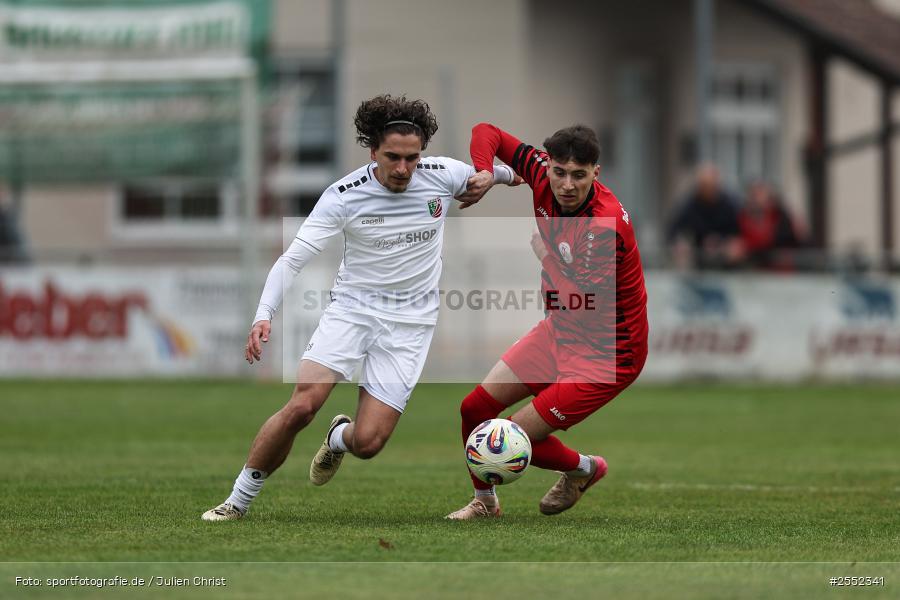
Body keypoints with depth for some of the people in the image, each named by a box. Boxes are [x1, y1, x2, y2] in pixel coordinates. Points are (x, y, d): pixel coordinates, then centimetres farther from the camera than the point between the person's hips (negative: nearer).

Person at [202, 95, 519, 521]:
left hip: (409, 322, 1)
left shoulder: (443, 175, -9)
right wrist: (264, 315, -28)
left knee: (367, 443, -10)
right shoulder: (344, 195, -14)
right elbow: (293, 258, -14)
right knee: (302, 405, -22)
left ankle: (339, 438, 30)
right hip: (351, 308, -1)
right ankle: (238, 500, -3)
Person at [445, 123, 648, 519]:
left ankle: (584, 469, 22)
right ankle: (484, 501, 33)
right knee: (475, 408, 7)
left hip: (606, 352, -8)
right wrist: (484, 174, -20)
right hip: (559, 331, 8)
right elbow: (487, 134, 0)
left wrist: (545, 254, -21)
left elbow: (578, 301, -35)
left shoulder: (607, 224, -32)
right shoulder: (543, 176, -11)